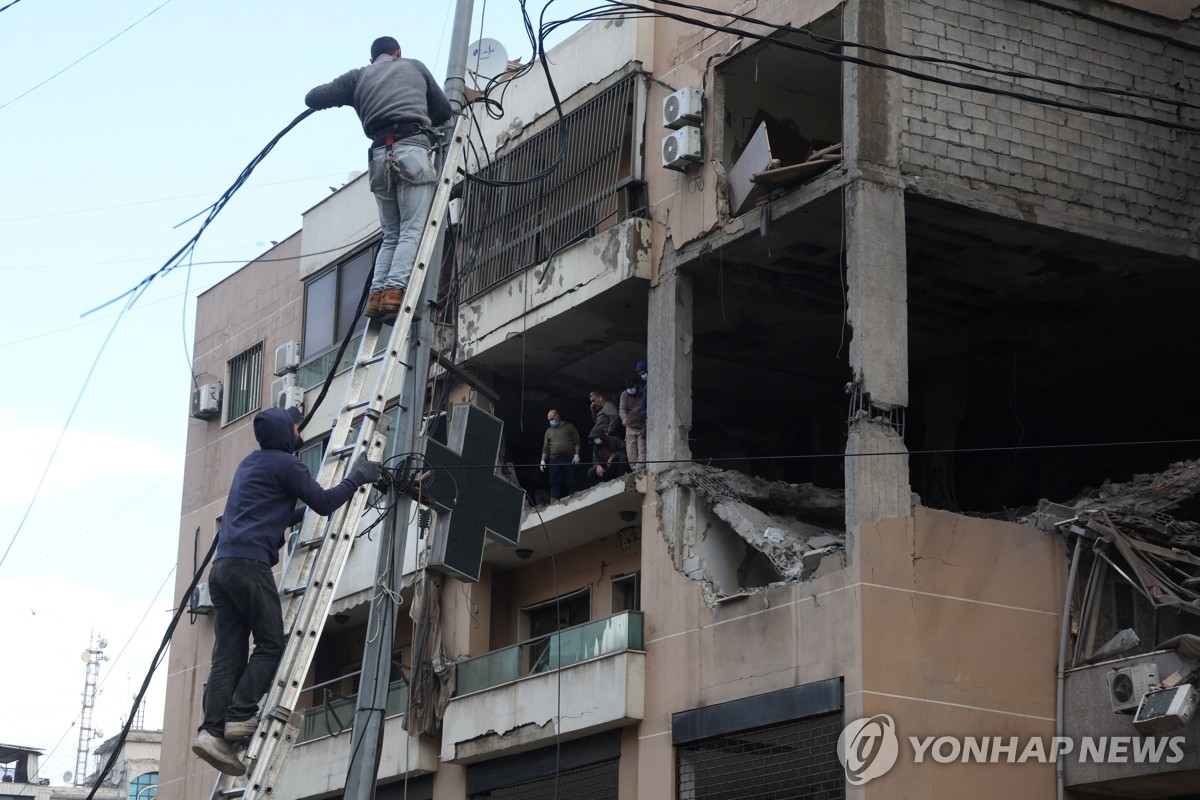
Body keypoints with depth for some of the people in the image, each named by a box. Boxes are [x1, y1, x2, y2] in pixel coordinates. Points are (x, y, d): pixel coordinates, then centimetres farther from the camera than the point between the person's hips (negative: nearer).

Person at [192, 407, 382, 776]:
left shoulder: (250, 463, 27)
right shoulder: (285, 463, 0)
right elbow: (323, 502, -1)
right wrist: (358, 476, 9)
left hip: (222, 565, 8)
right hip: (250, 563, -8)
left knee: (228, 652, -1)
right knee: (270, 644, -1)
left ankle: (212, 730, -14)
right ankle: (241, 715, -14)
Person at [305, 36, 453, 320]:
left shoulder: (358, 76, 22)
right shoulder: (415, 67, 21)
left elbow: (312, 98, 19)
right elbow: (443, 109, 25)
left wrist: (346, 94, 36)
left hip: (380, 156, 3)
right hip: (412, 150, -3)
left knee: (391, 235, 10)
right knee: (412, 230, -10)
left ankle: (377, 294, -6)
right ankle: (395, 291, -27)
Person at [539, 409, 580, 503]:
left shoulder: (569, 427, 11)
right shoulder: (549, 431, 20)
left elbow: (577, 442, 4)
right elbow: (545, 447, 16)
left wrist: (576, 455, -7)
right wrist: (543, 460, 5)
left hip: (569, 459, -3)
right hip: (554, 461, 3)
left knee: (570, 481, -6)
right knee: (555, 483, -4)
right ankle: (554, 502, -9)